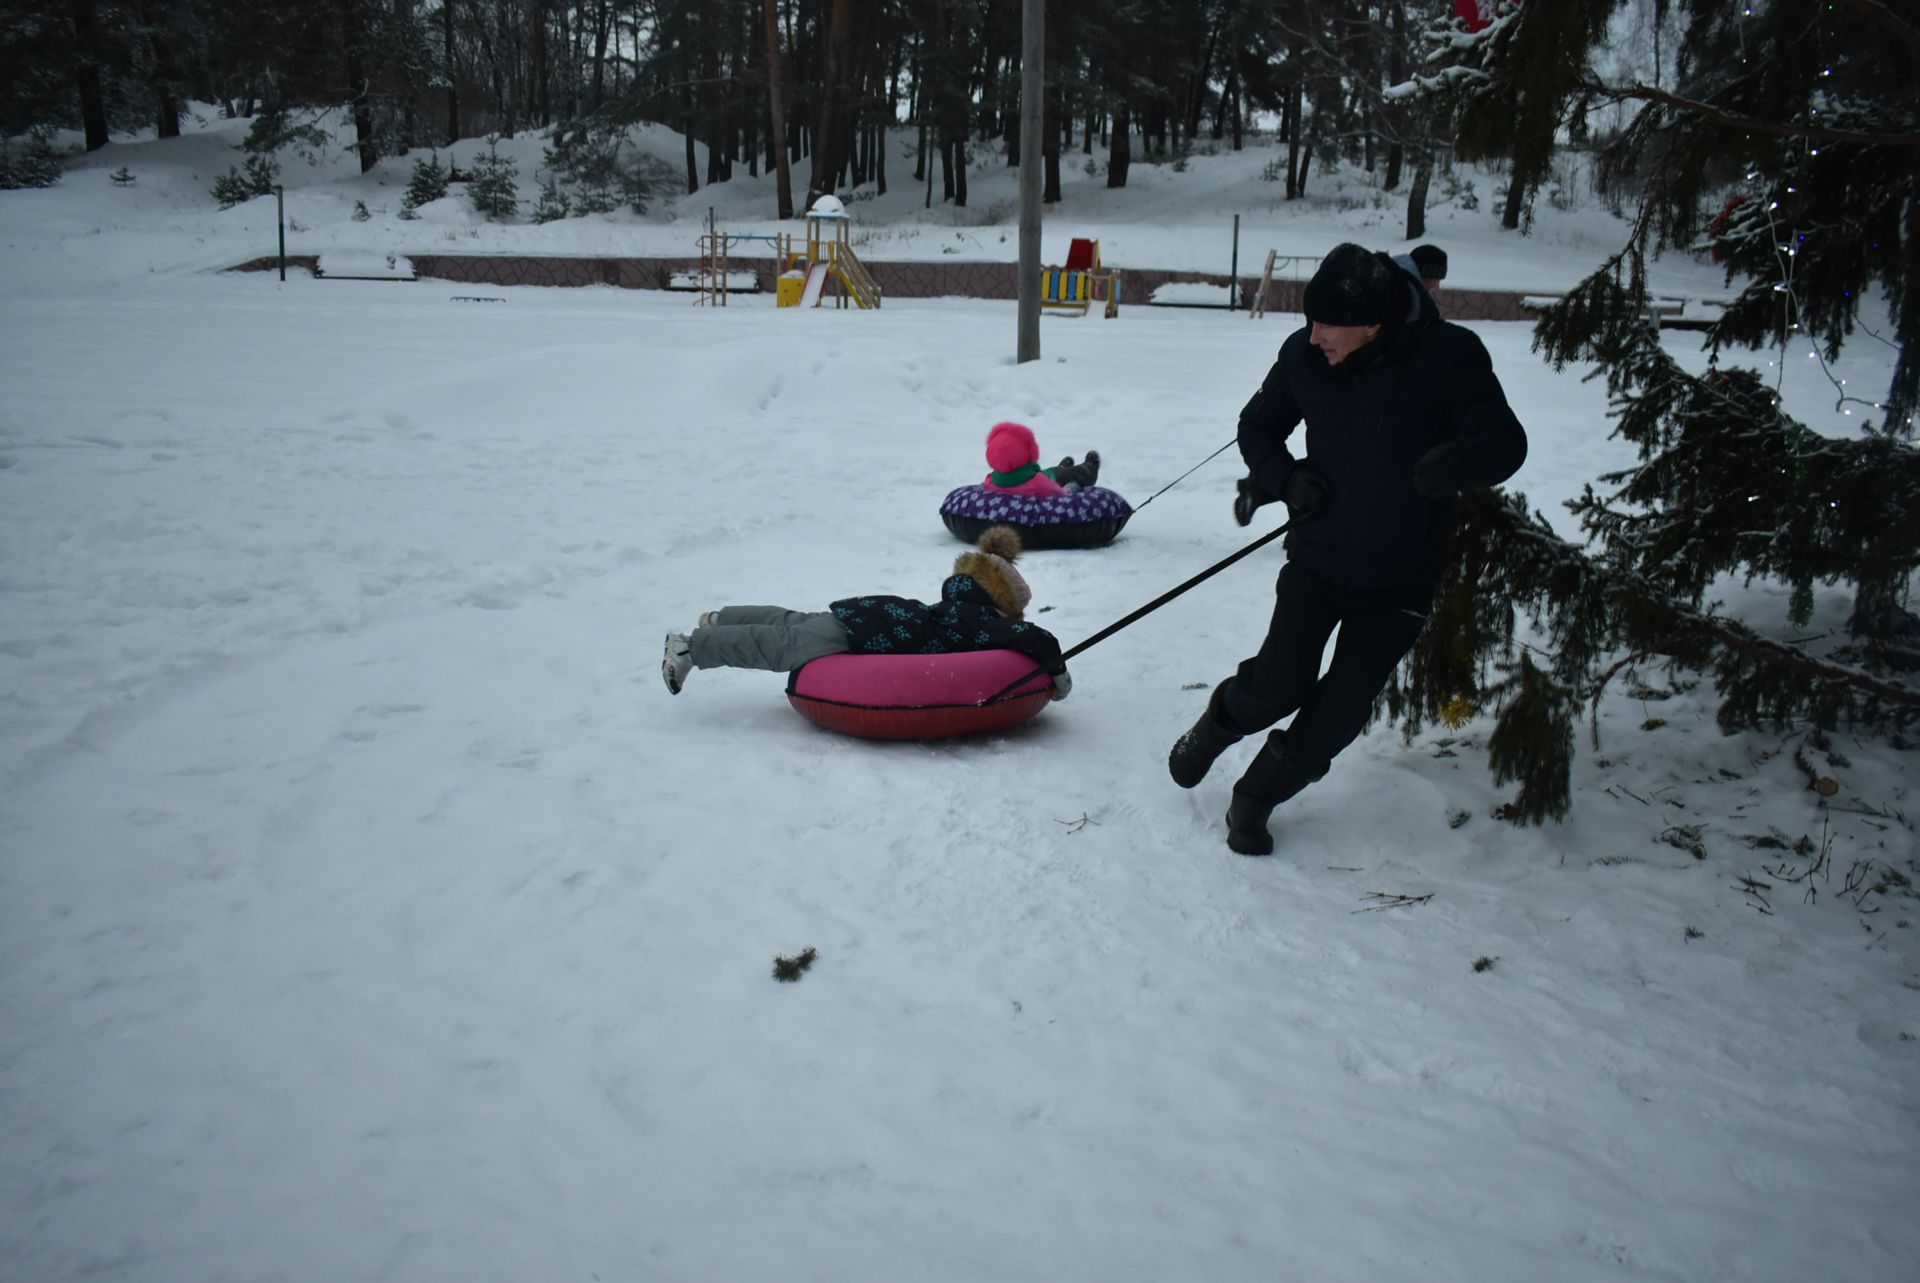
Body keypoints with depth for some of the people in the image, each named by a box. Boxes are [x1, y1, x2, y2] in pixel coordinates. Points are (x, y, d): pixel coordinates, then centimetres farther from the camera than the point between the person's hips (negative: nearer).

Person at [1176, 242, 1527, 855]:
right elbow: (1258, 425, 9)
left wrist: (1463, 460, -41)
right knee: (1280, 684, -12)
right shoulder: (1304, 354, -8)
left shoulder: (1450, 356, -16)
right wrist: (1284, 478, -11)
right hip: (1318, 556, 1)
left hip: (1400, 578, -1)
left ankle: (1257, 796, 21)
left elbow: (1506, 442, -17)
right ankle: (1218, 724, 21)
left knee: (1339, 711, 0)